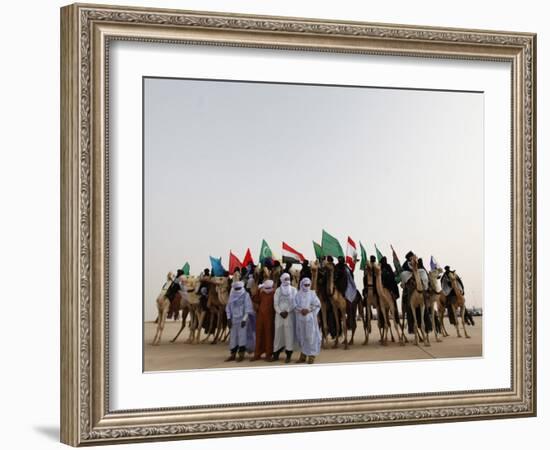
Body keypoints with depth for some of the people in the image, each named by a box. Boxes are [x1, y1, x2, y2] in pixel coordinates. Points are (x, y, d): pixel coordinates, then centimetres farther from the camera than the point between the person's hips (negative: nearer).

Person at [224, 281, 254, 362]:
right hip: (233, 319, 5)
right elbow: (228, 308, 12)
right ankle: (233, 354, 11)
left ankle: (241, 354, -5)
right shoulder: (232, 296, 10)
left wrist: (244, 319, -14)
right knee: (233, 337, 5)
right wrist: (229, 318, 3)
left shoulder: (245, 295, -4)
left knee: (242, 336, -7)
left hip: (242, 319, -5)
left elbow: (248, 308, -8)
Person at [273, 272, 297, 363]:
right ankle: (276, 354, 8)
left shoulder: (293, 289, 4)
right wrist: (280, 312, -9)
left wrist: (287, 311, -11)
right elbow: (275, 303, 5)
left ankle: (288, 355, -3)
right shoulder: (278, 290, 9)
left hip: (289, 314, -2)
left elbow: (294, 303, -2)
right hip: (279, 314, 2)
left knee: (289, 333, -5)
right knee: (278, 333, 1)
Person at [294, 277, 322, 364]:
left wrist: (308, 310, -12)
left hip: (310, 317, -3)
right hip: (300, 317, 3)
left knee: (310, 336, -4)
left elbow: (318, 305, -2)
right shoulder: (298, 294, 7)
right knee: (301, 336, 6)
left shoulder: (312, 293, 1)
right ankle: (303, 355, 16)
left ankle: (311, 355, 2)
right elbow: (295, 305, 4)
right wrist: (301, 310, -14)